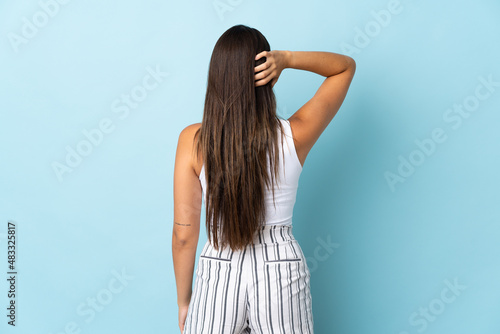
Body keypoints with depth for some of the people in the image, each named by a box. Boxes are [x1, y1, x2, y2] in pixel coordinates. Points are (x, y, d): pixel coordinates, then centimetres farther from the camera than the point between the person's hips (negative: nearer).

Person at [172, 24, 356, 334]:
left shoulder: (193, 140, -12)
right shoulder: (295, 135, -12)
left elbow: (184, 233, -8)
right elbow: (346, 66, 3)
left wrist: (184, 301, 6)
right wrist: (288, 58, -14)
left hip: (217, 275, 0)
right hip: (282, 274, 1)